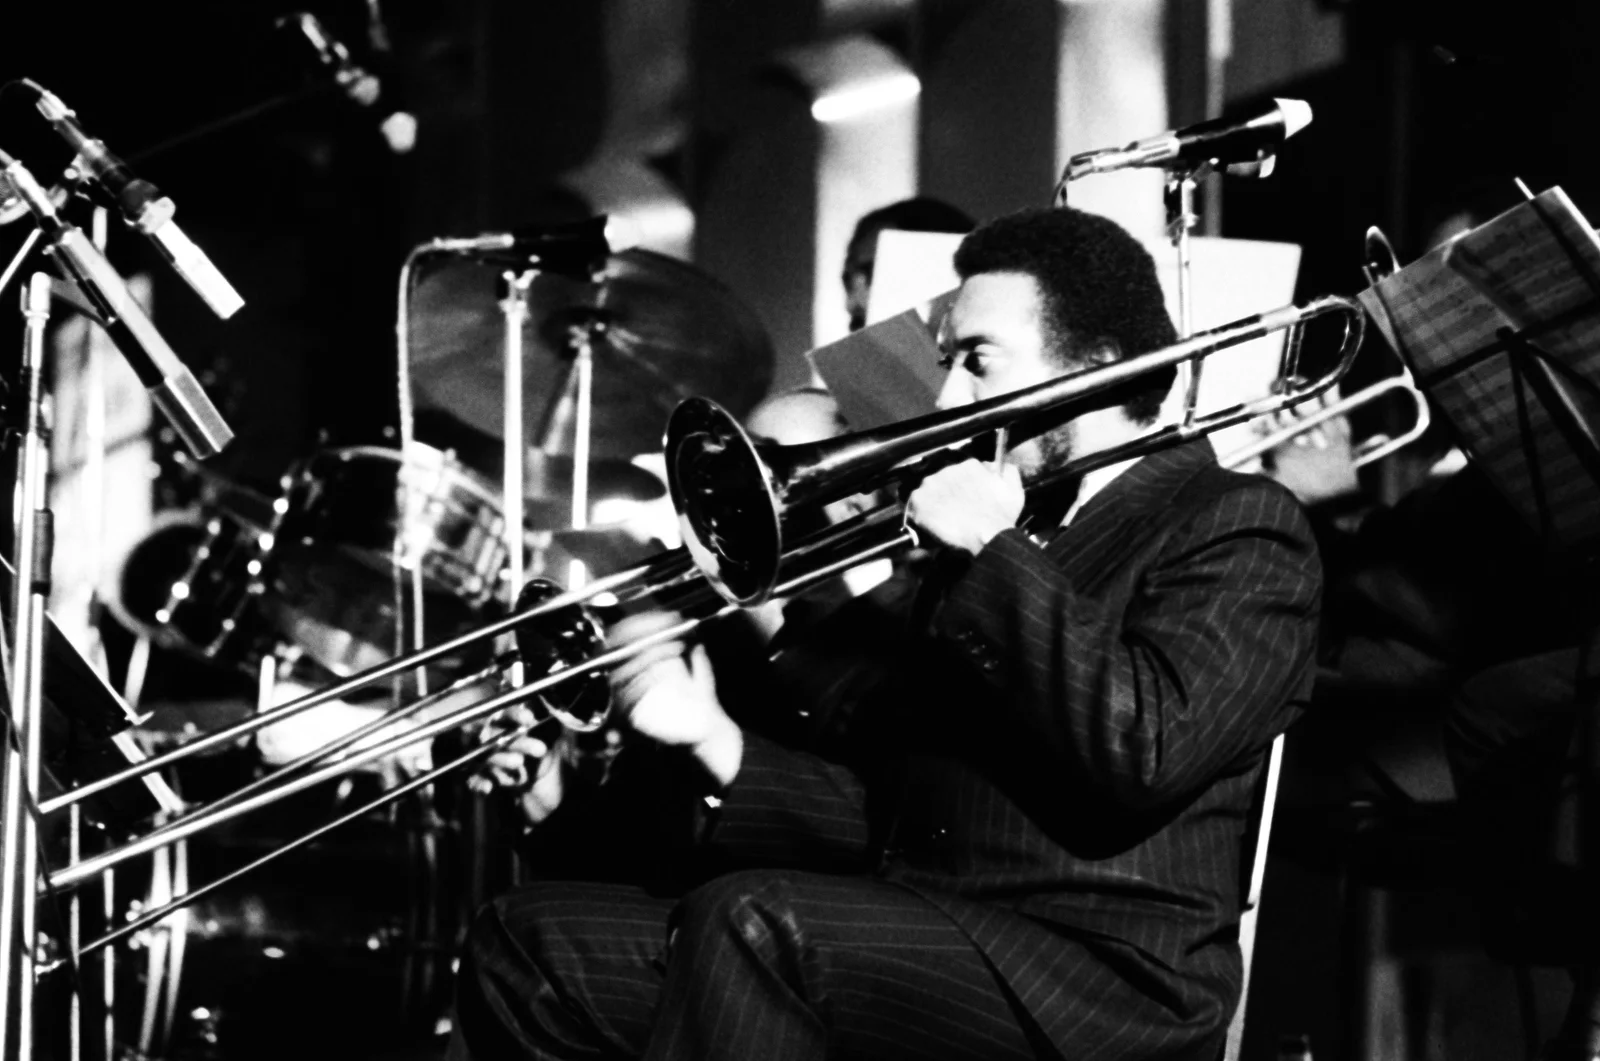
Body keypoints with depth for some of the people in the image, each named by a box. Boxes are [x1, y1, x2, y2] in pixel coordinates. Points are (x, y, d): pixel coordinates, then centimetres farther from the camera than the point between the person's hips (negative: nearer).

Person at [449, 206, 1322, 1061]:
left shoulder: (1239, 530, 0)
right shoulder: (991, 549, 23)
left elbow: (1143, 752, -19)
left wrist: (995, 555, -9)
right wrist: (718, 743, 3)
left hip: (1102, 984, -8)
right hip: (909, 961, 8)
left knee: (752, 925, -31)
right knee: (531, 943, -2)